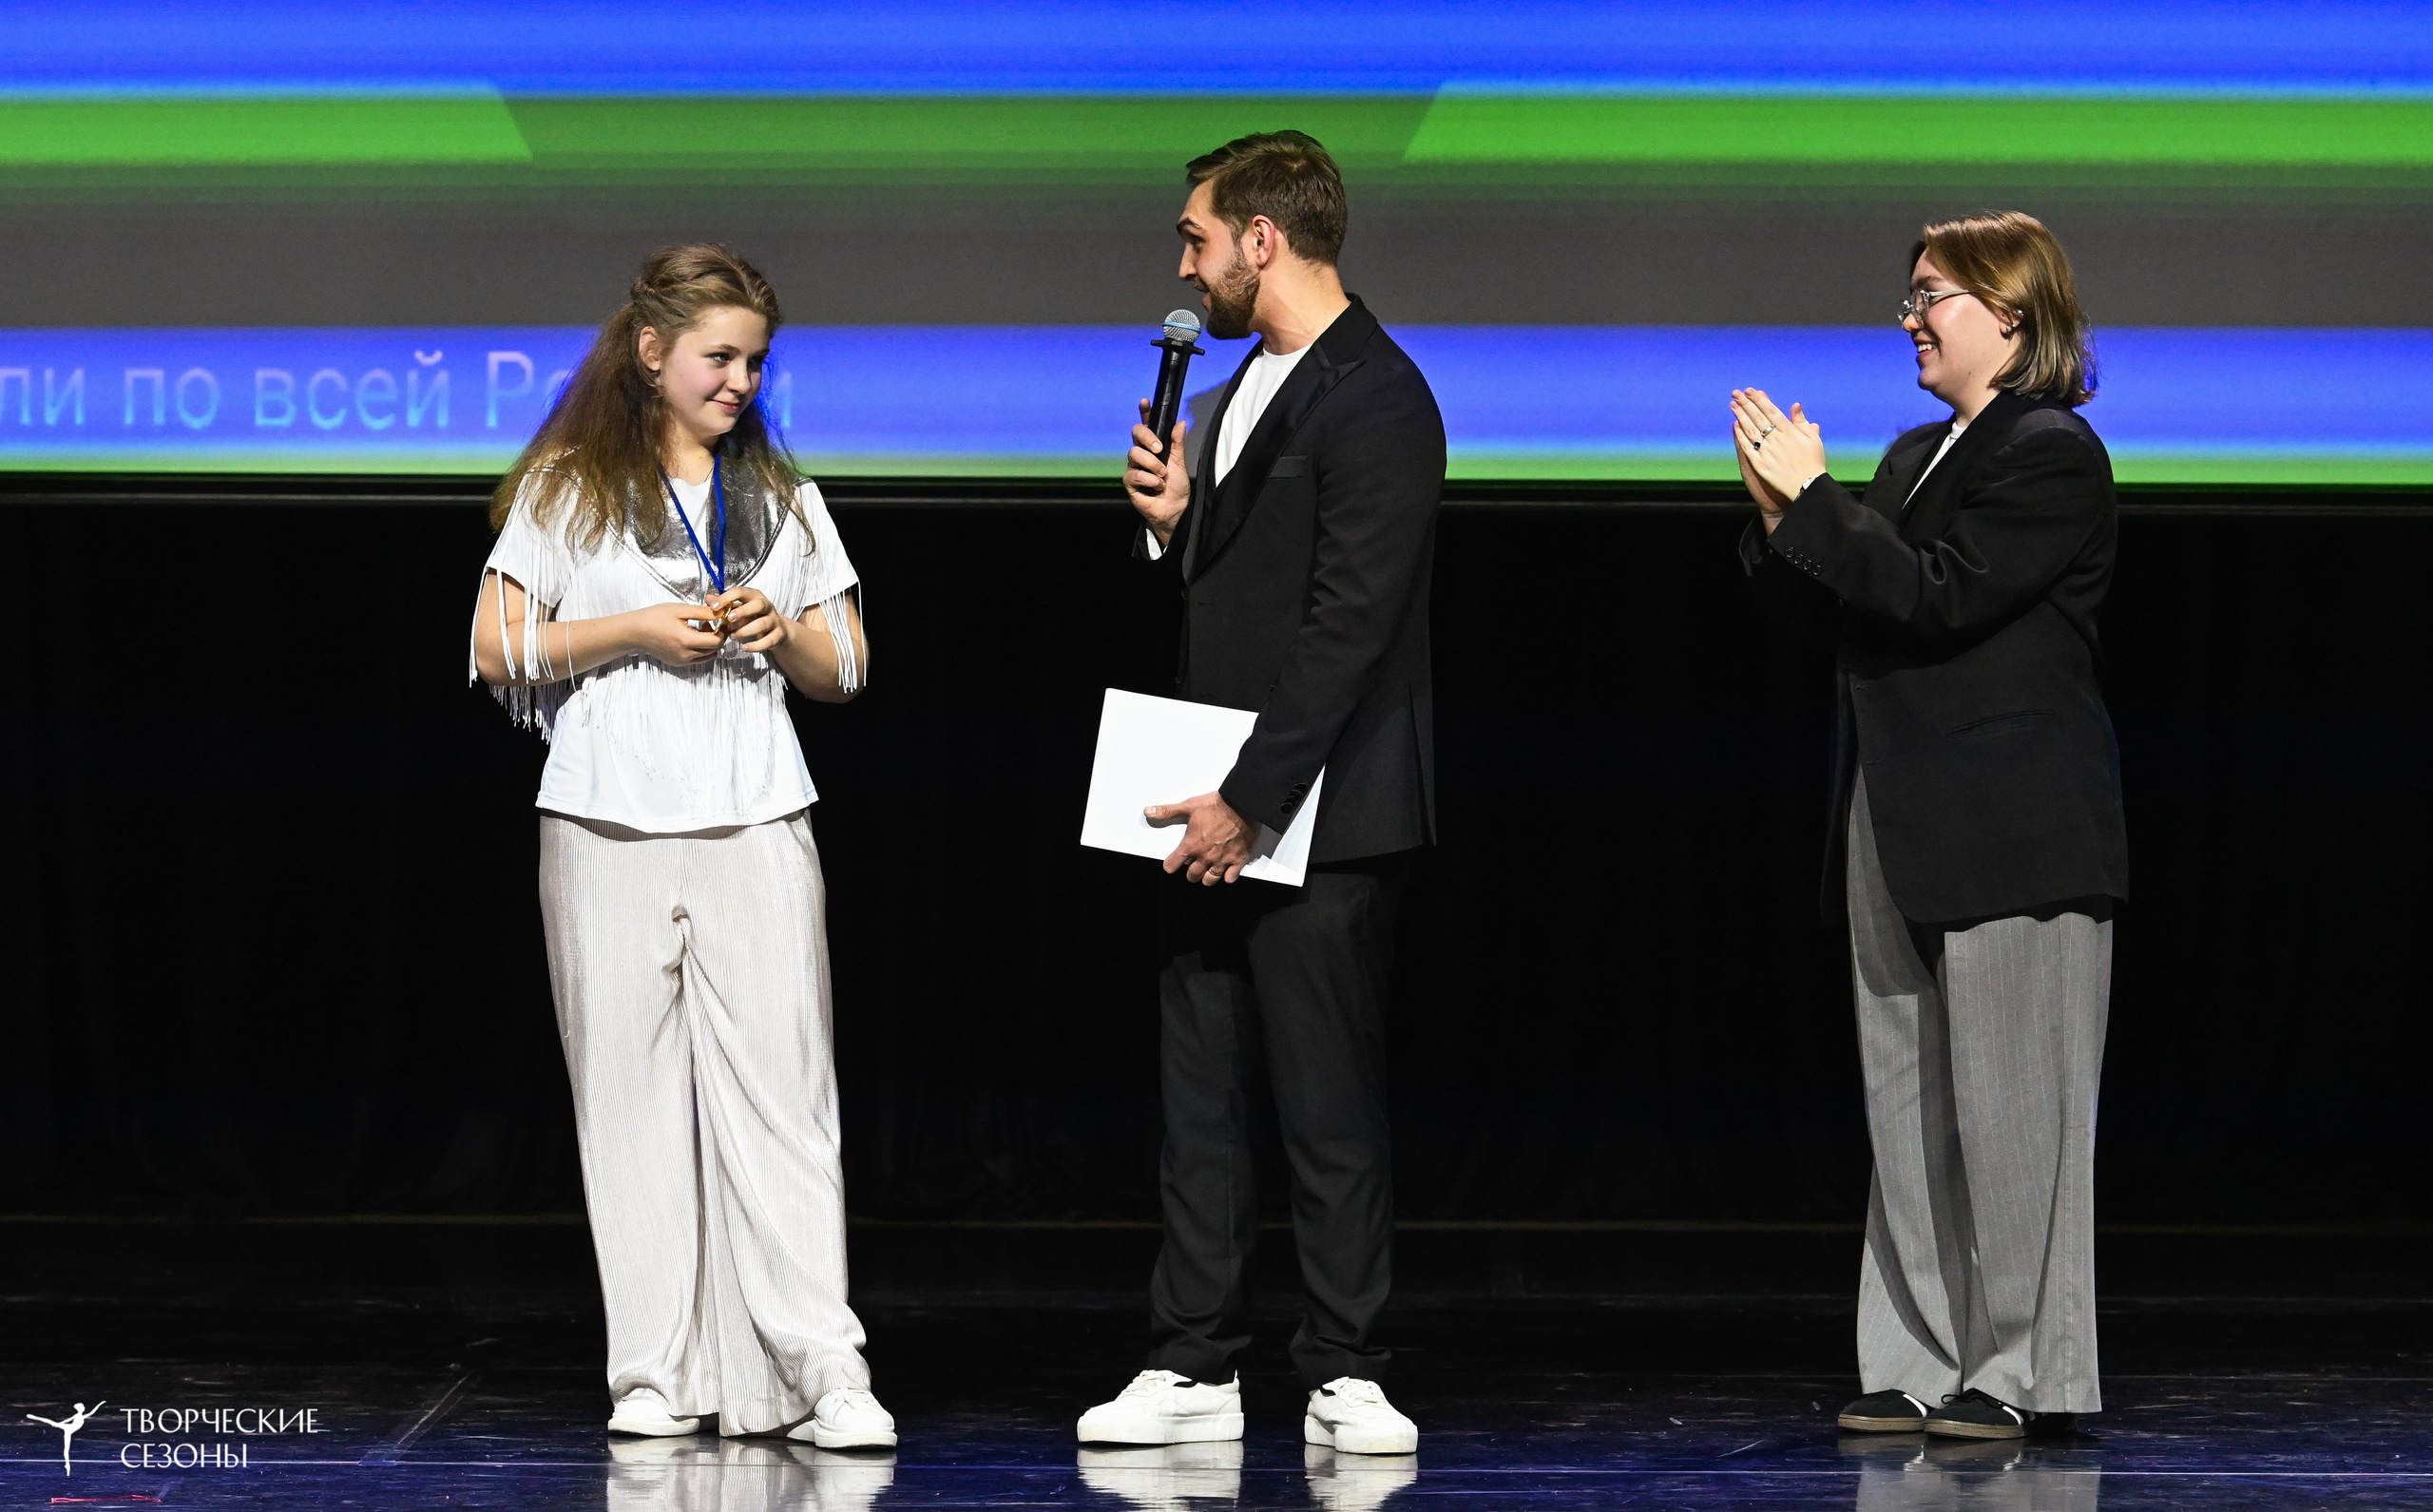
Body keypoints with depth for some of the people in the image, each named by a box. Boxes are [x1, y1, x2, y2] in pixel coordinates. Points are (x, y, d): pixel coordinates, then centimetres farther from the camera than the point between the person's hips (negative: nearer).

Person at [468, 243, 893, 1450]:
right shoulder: (568, 488, 6)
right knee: (633, 1089, -1)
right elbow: (498, 648, 1)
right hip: (607, 828, -1)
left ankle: (816, 1373, -13)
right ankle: (657, 1374, 4)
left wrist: (784, 634, -3)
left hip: (754, 826, 2)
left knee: (778, 1079, -8)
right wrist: (635, 631, -10)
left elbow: (845, 670, 18)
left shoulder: (780, 495, 16)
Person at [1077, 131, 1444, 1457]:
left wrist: (1251, 800, -20)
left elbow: (1346, 626, -19)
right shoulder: (1248, 386, 17)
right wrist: (1171, 524, 2)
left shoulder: (1375, 402, -13)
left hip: (1315, 818, -9)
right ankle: (1193, 1368, 13)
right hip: (1214, 807, 9)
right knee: (1200, 1094, 9)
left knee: (1329, 1102, -3)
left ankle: (1345, 1375, 3)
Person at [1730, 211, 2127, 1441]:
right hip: (1903, 832, 9)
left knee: (2007, 1108, -5)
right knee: (1910, 1110, 9)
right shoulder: (1919, 456, 19)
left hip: (2013, 832, -9)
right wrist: (1782, 520, 1)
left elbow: (1935, 597, -20)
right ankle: (1925, 1364, 13)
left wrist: (1811, 496, -16)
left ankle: (2025, 1374, 0)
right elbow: (1837, 614, 17)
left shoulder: (2052, 455, -9)